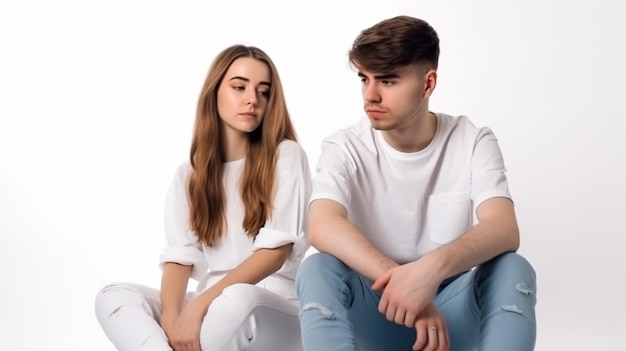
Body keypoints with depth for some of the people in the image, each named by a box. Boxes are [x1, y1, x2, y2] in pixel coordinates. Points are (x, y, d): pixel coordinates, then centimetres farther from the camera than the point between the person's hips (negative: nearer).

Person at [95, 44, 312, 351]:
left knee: (237, 300, -39)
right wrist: (171, 318, -23)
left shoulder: (286, 156, -3)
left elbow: (276, 250, -14)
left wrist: (200, 304, -24)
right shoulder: (189, 173, 11)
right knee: (113, 297, -19)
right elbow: (179, 256, -2)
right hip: (213, 308, 4)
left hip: (276, 312, -4)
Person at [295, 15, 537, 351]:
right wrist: (398, 280, -41)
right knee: (316, 269, -30)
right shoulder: (345, 147, -8)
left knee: (513, 269, -28)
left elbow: (504, 231, -24)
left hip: (451, 306, 1)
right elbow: (323, 227, -27)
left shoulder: (474, 142, -7)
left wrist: (434, 267, -44)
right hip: (377, 304, 0)